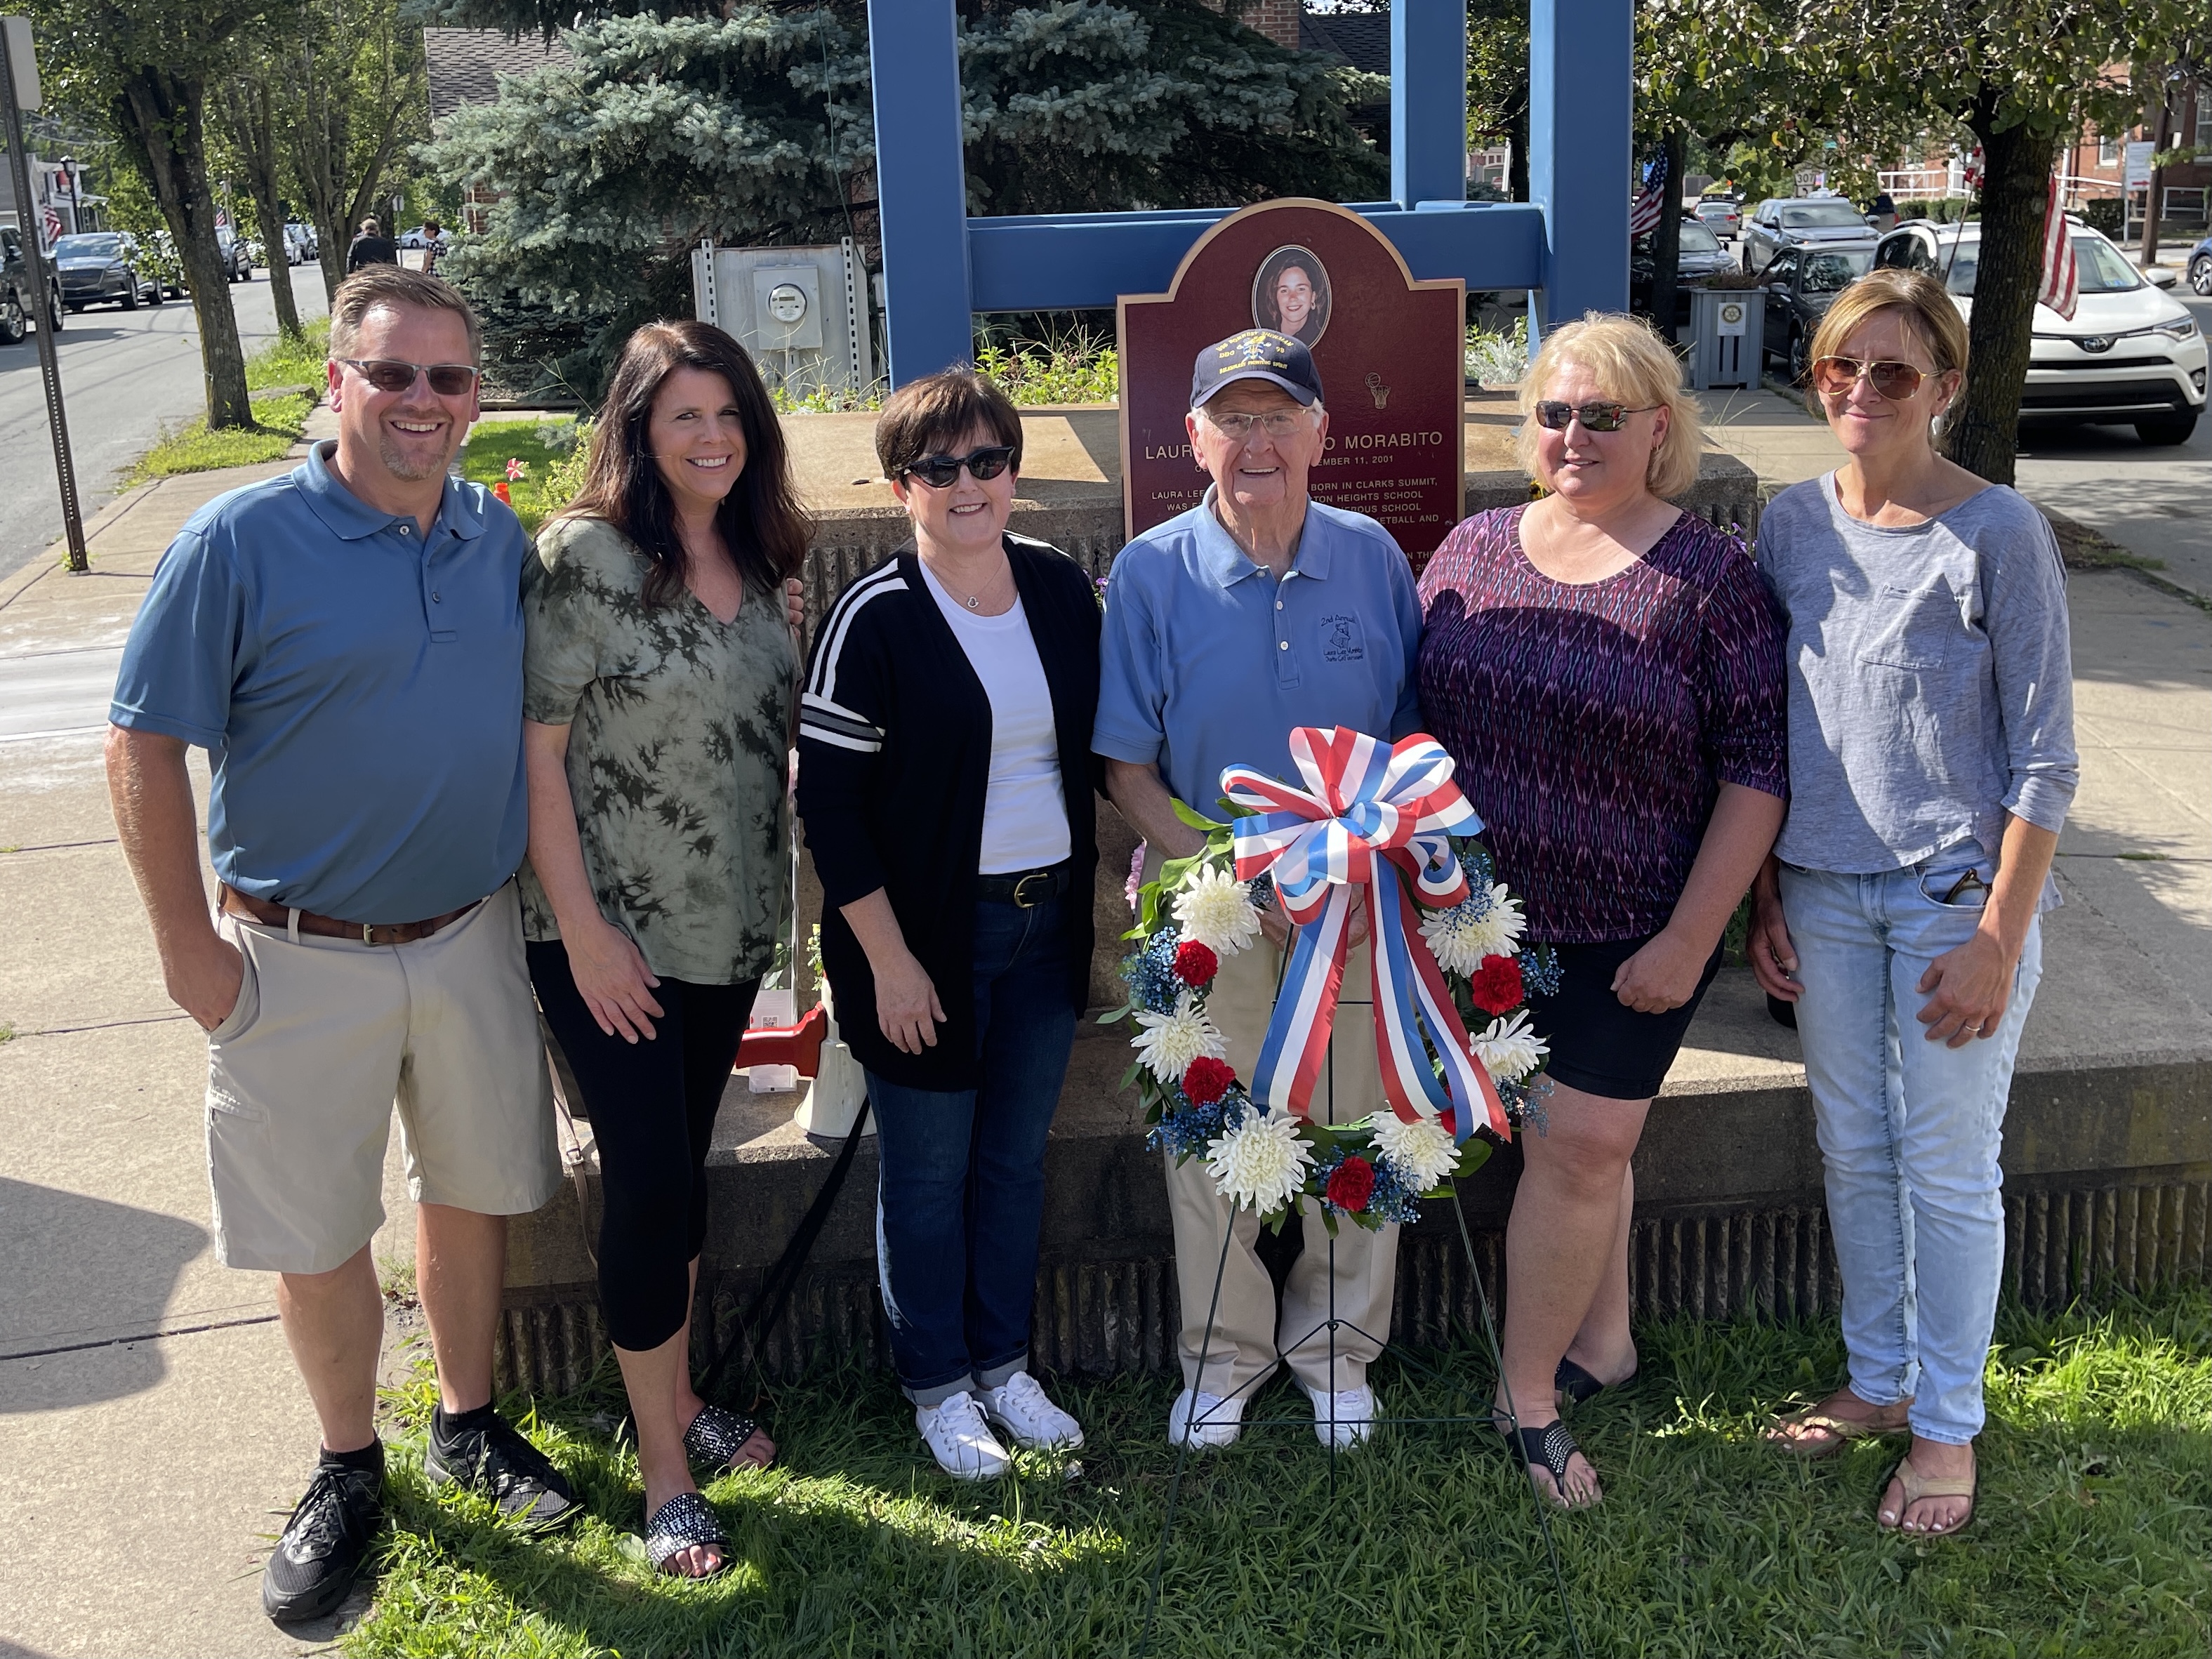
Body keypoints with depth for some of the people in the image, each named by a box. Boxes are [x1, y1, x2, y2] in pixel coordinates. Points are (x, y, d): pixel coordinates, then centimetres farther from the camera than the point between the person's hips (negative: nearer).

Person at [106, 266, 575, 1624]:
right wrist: (191, 948, -11)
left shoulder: (501, 537, 1)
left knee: (476, 1190, 16)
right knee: (316, 1233, 8)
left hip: (472, 939, 4)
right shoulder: (244, 540, -13)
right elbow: (146, 748, -11)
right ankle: (350, 1472, 30)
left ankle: (471, 1425, 37)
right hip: (302, 960, -4)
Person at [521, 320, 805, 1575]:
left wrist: (778, 897, 10)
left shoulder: (758, 564, 5)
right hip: (612, 933, -6)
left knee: (683, 1168, 17)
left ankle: (682, 1399, 33)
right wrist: (583, 930, -16)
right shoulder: (586, 556, -14)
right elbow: (536, 748, -15)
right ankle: (665, 1472, 12)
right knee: (650, 1179, -2)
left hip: (730, 927, 6)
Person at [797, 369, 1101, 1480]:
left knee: (1017, 1157, 16)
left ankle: (1004, 1363, 34)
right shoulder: (875, 618, -14)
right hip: (928, 931, -5)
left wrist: (1095, 902, 9)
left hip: (1049, 919, 5)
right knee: (929, 1173, 8)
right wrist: (888, 960, -15)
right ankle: (936, 1387, 27)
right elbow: (829, 802, -13)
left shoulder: (1062, 589, 2)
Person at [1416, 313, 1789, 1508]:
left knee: (1578, 1149, 0)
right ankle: (1601, 1341, 35)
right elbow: (1409, 712, 10)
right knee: (1581, 1142, 16)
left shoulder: (1708, 577, -9)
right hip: (1493, 916, 4)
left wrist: (1691, 938, -14)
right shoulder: (1475, 550, 3)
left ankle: (1526, 1390, 16)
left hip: (1632, 935, -4)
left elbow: (1758, 767, -10)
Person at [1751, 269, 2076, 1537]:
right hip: (1825, 890, 5)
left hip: (1957, 895, -4)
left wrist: (1999, 941, -14)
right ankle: (1879, 1378, 35)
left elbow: (2043, 761, -10)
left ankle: (1948, 1423, 24)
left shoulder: (2000, 533, -12)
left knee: (1948, 1167, 6)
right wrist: (1766, 898, 6)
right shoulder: (1794, 522, 2)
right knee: (1853, 1149, 16)